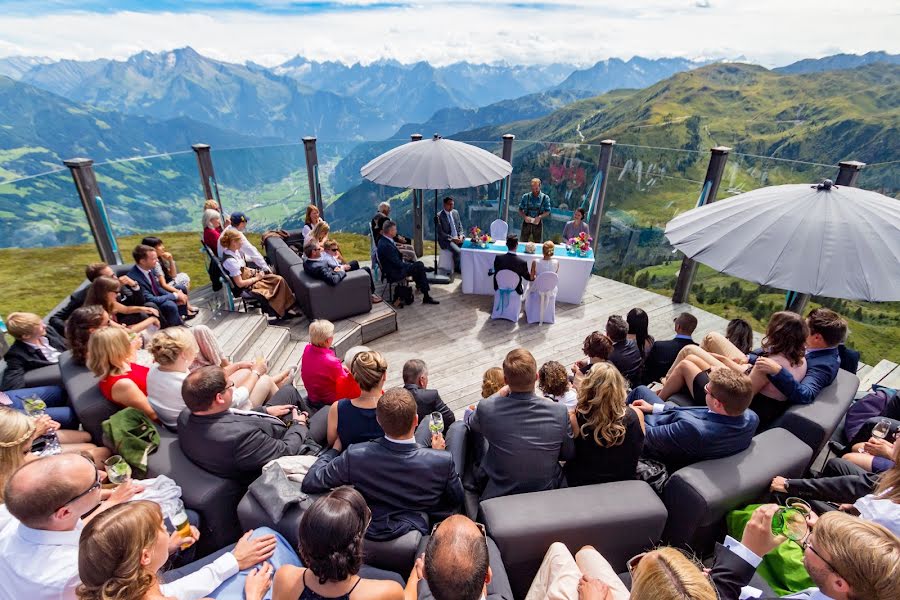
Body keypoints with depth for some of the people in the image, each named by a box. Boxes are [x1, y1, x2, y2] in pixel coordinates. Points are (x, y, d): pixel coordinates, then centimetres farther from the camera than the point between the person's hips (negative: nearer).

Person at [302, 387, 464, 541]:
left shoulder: (355, 455, -29)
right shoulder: (443, 460, -30)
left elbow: (309, 483, -13)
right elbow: (457, 500, -8)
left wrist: (334, 449, 3)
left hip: (370, 532, 2)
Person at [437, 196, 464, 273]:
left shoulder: (456, 212, 9)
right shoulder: (439, 216, -9)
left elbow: (460, 226, 15)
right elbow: (440, 232, -12)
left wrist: (461, 235, -5)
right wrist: (452, 239, -20)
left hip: (458, 238, 6)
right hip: (446, 240, -6)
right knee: (458, 251, -29)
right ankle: (457, 268, -4)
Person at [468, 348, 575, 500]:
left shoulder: (486, 409, -24)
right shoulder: (560, 412, -22)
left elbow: (472, 426, 2)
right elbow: (569, 454, -4)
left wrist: (500, 394, 4)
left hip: (498, 494, -1)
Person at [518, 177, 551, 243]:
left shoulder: (545, 198, 0)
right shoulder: (525, 196, 2)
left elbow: (547, 212, 0)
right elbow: (520, 210, 3)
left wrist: (540, 217, -20)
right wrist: (525, 216, -17)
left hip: (538, 223, 0)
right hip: (526, 222, 0)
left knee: (537, 243, 4)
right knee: (523, 242, 1)